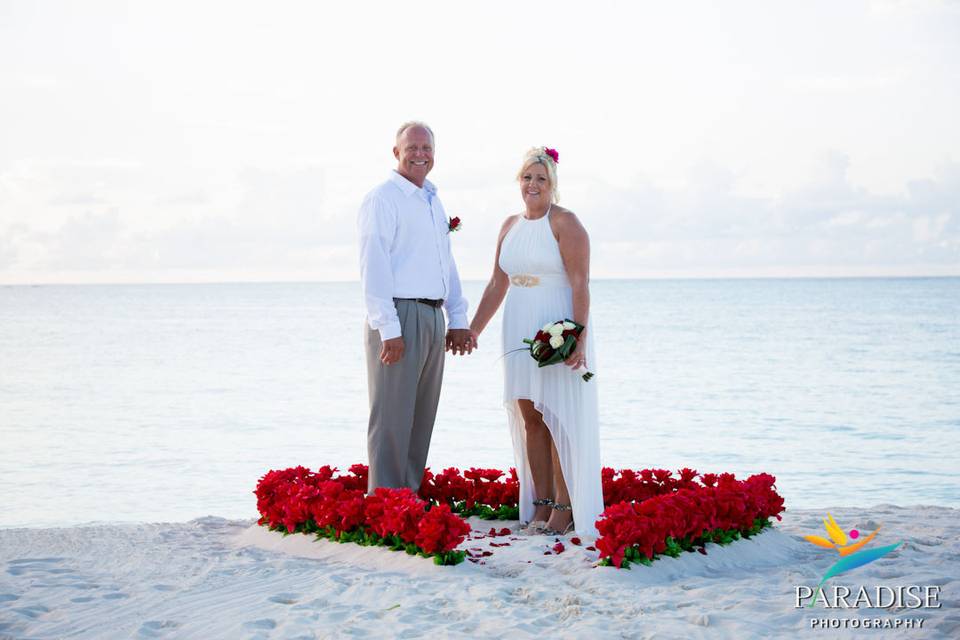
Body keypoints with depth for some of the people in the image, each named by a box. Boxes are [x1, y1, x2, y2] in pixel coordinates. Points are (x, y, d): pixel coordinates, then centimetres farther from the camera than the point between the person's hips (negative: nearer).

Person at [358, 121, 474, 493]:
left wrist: (458, 319, 17)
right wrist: (388, 329, -19)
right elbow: (374, 268, -14)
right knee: (391, 420, -6)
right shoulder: (382, 199, -7)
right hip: (399, 319, -8)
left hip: (432, 319, 8)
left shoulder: (434, 202, 19)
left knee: (421, 420, 12)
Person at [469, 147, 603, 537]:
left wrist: (580, 338, -23)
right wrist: (472, 330, 13)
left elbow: (580, 284, -15)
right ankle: (541, 505, 12)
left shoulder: (565, 223, -8)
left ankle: (565, 508, 4)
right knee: (530, 418, 5)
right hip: (521, 332, 6)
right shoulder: (510, 226, 13)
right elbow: (496, 285, 17)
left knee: (559, 417, -3)